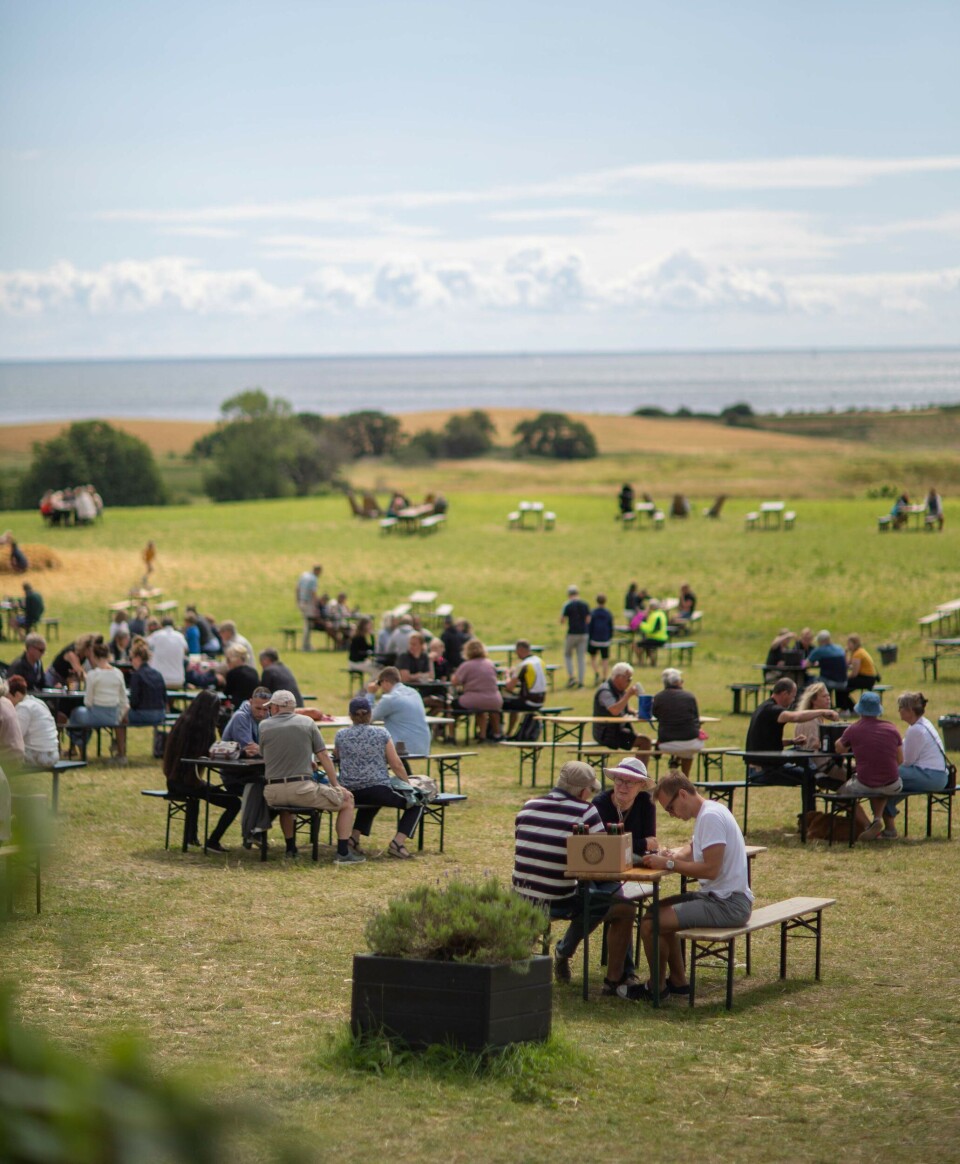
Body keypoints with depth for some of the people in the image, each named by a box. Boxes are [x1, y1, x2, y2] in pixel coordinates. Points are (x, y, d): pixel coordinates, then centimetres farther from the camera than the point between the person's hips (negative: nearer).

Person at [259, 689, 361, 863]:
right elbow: (323, 756, 5)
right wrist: (336, 785, 11)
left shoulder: (264, 726, 7)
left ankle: (291, 849, 37)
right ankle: (343, 853, 5)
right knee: (347, 800, 14)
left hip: (273, 794, 3)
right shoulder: (307, 723, 5)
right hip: (302, 789, -3)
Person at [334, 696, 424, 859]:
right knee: (415, 803, 14)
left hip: (351, 793, 4)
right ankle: (397, 843, -2)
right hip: (378, 789, -4)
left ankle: (354, 837, 25)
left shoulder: (340, 735, 1)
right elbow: (397, 765, -3)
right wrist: (407, 784, 10)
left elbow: (337, 757, 20)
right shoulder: (381, 733, -4)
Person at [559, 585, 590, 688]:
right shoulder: (585, 605, 3)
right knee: (581, 657, 7)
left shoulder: (568, 605, -9)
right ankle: (580, 681, 5)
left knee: (567, 655, 14)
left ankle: (571, 677, 0)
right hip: (583, 633, 3)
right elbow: (588, 619, 5)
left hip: (572, 633, -3)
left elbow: (562, 620, -8)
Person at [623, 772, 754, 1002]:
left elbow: (711, 869, -26)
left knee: (650, 924, -16)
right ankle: (677, 981, 25)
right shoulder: (707, 812, 13)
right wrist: (673, 855, 6)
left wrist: (669, 864, -18)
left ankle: (656, 988, 5)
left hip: (728, 904, -11)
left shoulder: (711, 817, -19)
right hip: (716, 896, 11)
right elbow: (692, 849, 28)